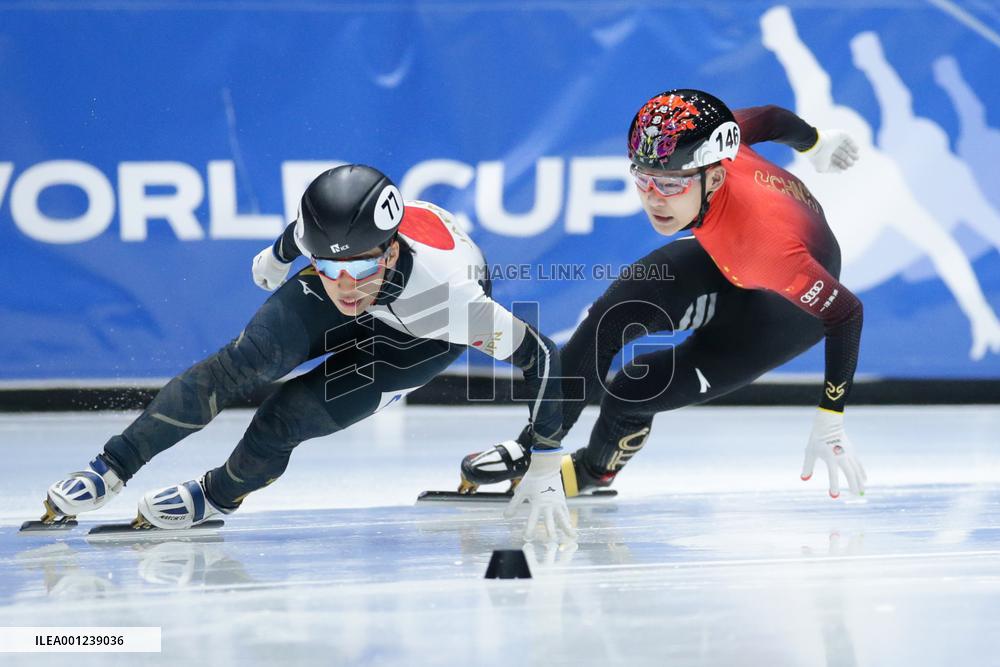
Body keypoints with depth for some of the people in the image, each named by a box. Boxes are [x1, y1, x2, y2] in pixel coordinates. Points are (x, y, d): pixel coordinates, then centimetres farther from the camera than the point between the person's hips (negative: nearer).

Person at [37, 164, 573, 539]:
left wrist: (542, 472, -30)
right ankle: (110, 470, -6)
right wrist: (277, 256, 15)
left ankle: (221, 494, 10)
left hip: (422, 330, -3)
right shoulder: (323, 230, -35)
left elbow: (541, 358, -33)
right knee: (244, 362, -19)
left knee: (289, 415, -20)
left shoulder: (446, 295, -45)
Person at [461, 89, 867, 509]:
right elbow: (770, 119, -7)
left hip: (791, 304, -6)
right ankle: (531, 448, -5)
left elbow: (847, 313, -33)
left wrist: (830, 423, -29)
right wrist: (816, 143, 17)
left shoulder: (762, 239, -44)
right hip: (723, 259, 6)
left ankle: (595, 468, 19)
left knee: (633, 393, -14)